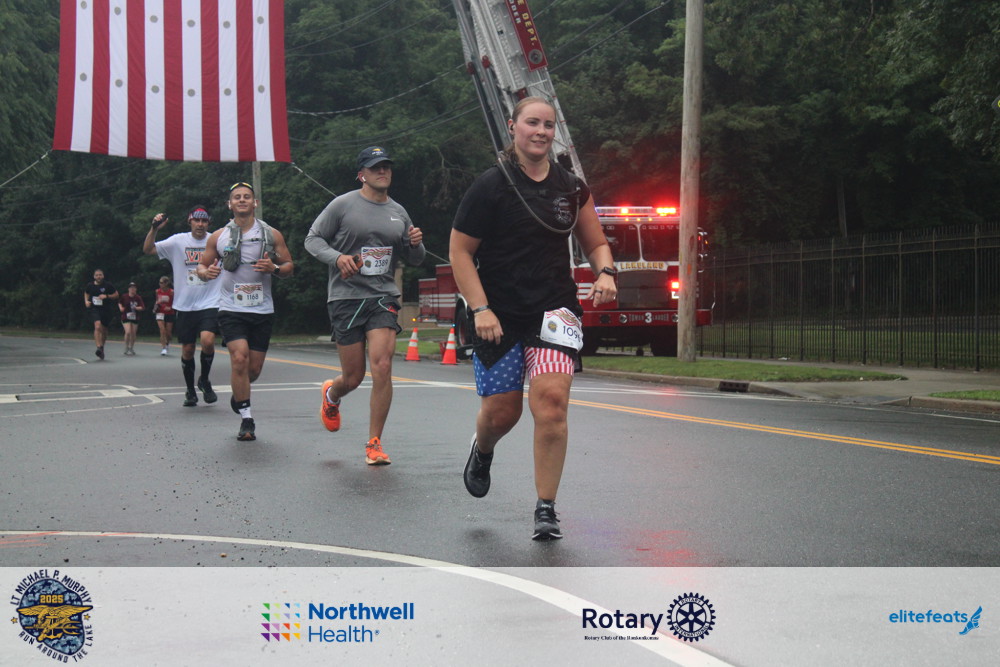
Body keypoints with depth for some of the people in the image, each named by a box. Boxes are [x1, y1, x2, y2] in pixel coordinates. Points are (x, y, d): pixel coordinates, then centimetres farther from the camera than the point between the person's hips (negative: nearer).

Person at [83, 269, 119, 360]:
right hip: (94, 309, -1)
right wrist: (86, 301, 5)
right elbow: (86, 293, 23)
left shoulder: (108, 285, -3)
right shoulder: (90, 286, 3)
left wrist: (106, 296, -12)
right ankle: (99, 347, -32)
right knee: (97, 326, -25)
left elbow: (116, 294, 3)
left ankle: (102, 347, 35)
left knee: (104, 330, 11)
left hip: (106, 310, 1)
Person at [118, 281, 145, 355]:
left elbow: (142, 307, -8)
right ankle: (126, 349, -3)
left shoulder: (138, 298, -4)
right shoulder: (124, 296, -4)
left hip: (135, 318, 2)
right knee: (128, 332, -17)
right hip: (126, 317, -2)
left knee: (133, 333, 6)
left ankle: (131, 349, 26)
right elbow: (119, 302, 15)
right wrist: (121, 308, -3)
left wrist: (136, 308, -25)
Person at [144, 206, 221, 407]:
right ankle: (190, 391, 27)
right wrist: (154, 229, -16)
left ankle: (204, 380, 5)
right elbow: (148, 249, -1)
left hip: (210, 304, -1)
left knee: (207, 341, -21)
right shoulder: (178, 242, 1)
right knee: (187, 350, 7)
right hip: (185, 305, 2)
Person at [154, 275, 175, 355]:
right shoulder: (157, 291, 1)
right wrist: (156, 304, -2)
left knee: (168, 333, 5)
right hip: (160, 313, 1)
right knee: (162, 331, -14)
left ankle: (167, 343, 37)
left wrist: (170, 308, -19)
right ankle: (163, 348, -9)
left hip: (169, 314, -1)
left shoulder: (171, 292, -10)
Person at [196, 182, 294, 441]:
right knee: (239, 359, -20)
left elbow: (289, 266, 10)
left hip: (263, 310, 2)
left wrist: (274, 268, -13)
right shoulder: (218, 237, 5)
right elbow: (202, 265, 13)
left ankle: (238, 395, 41)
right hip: (231, 309, -2)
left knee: (254, 368, 6)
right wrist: (206, 272, -12)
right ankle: (246, 418, -10)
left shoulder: (272, 235, 6)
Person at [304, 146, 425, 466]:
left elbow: (414, 260, 21)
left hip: (384, 298, 3)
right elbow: (313, 238, 1)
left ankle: (374, 443, -3)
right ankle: (331, 395, 42)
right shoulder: (343, 205, 0)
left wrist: (416, 244, -2)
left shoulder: (399, 212, 13)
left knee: (382, 367, -14)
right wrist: (337, 257, -17)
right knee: (353, 377, 2)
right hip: (346, 297, -2)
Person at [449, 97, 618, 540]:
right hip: (499, 315, -2)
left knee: (551, 401, -16)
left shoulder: (572, 188, 8)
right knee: (501, 412, 5)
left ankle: (545, 509, -7)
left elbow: (595, 242, 18)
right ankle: (482, 451, 45)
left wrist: (605, 273, -4)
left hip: (554, 309, 2)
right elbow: (460, 251, -3)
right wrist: (480, 309, -12)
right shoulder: (491, 185, -4)